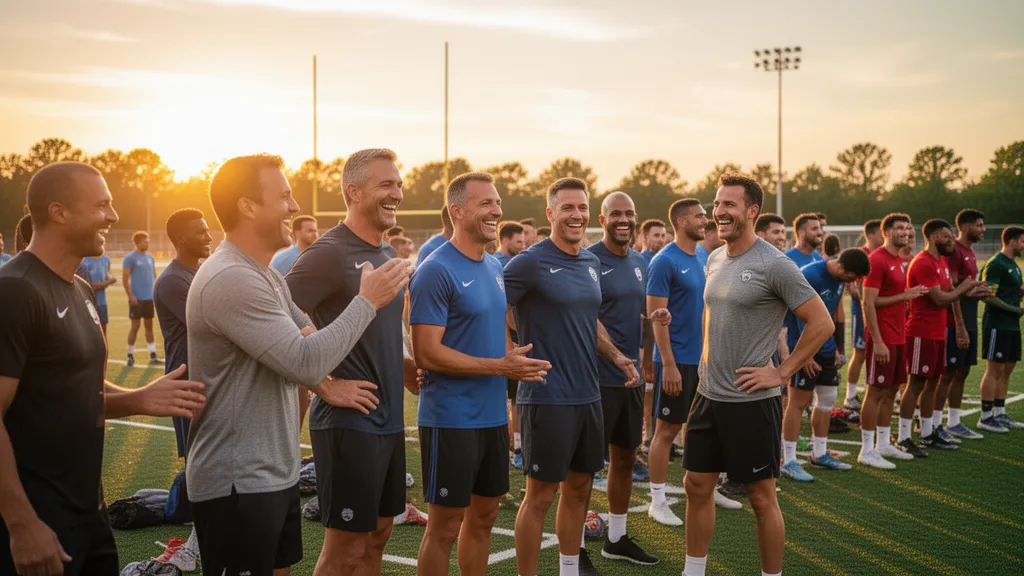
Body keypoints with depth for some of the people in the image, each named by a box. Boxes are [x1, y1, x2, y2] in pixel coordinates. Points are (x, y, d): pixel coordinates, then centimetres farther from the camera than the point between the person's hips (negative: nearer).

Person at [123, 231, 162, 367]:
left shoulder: (150, 257, 12)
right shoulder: (130, 258, -8)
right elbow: (124, 279, -11)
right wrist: (131, 296, -16)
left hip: (149, 298, 6)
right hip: (137, 298, -6)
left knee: (149, 325, 9)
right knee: (135, 326, -2)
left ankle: (153, 355, 12)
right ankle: (130, 356, 8)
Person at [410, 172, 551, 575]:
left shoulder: (494, 267, 11)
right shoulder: (437, 271, -14)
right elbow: (427, 353, -19)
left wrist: (506, 407, 15)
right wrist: (501, 366, -20)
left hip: (493, 417, 8)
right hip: (451, 419, -8)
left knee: (484, 515, 16)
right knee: (445, 524, 2)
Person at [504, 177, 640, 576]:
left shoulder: (591, 263, 12)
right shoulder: (530, 262, -11)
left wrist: (616, 355, 13)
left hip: (588, 394, 7)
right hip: (547, 397, -7)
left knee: (579, 486, 16)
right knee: (541, 493, -1)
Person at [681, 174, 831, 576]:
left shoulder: (774, 265, -15)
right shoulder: (714, 260, 9)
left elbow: (821, 323, -15)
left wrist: (782, 372, -15)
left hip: (751, 400, -7)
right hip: (708, 394, 7)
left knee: (762, 497, 4)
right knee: (697, 486, 13)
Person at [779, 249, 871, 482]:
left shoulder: (840, 278, 5)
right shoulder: (809, 277, -21)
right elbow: (799, 318, -20)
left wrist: (838, 349, 15)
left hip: (826, 348, 8)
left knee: (827, 400, 13)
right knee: (799, 402, -5)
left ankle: (819, 454, 25)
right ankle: (788, 461, 0)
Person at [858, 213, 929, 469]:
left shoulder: (899, 261, 15)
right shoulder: (877, 260, -14)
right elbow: (868, 303, -19)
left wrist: (908, 295, 8)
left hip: (898, 337, 9)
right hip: (883, 338, -9)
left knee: (890, 390, 13)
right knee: (876, 392, -5)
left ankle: (884, 444, 22)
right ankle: (867, 451, 1)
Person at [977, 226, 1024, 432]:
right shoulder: (996, 264, -13)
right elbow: (989, 296, -19)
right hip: (997, 325, -9)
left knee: (1007, 369, 11)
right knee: (995, 369, -6)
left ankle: (999, 413, 19)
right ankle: (985, 417, -1)